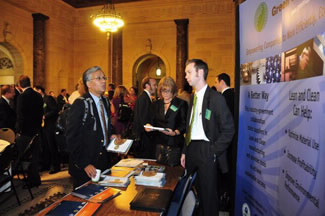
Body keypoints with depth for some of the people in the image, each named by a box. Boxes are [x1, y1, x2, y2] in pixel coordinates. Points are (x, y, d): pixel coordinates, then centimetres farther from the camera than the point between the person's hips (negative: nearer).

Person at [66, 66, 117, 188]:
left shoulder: (105, 102, 10)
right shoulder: (80, 104, -13)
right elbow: (72, 138, -15)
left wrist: (111, 136, 5)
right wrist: (84, 164, -19)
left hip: (104, 162, 6)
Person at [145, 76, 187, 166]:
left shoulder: (181, 104, 1)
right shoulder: (156, 104, 15)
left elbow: (184, 124, -4)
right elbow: (154, 122, 17)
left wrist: (175, 132, -20)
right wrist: (149, 126, -4)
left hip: (174, 144, -4)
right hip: (159, 143, 4)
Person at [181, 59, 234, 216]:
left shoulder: (215, 98, -11)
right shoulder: (194, 97, 10)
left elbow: (228, 129, -11)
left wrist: (213, 152, -13)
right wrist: (185, 151, 11)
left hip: (206, 150, -6)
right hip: (192, 148, 6)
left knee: (208, 192, 7)